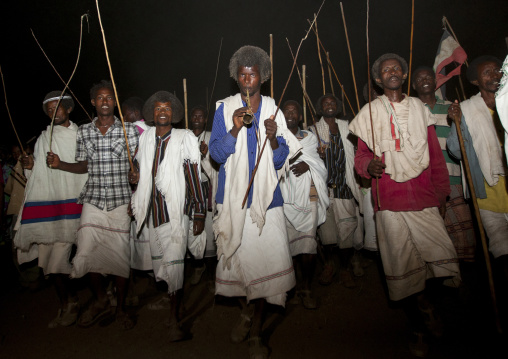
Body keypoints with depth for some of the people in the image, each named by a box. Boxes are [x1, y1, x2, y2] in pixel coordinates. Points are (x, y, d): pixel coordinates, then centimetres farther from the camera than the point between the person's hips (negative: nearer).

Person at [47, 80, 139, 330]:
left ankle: (121, 307, 23)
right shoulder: (84, 132, 10)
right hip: (93, 200, 2)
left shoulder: (129, 130, 2)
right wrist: (59, 164, 1)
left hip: (121, 200, -2)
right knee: (85, 255, -6)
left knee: (120, 254, 3)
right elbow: (83, 166, 16)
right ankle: (100, 300, 22)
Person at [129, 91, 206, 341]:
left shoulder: (185, 138, -3)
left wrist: (199, 214, -8)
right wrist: (134, 176, 3)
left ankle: (174, 320, 5)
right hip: (153, 211, 5)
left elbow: (194, 177, -6)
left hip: (175, 211, -5)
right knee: (158, 262, 11)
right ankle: (172, 306, 30)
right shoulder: (145, 137, 12)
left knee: (173, 263, -8)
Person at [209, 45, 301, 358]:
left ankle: (256, 332, 13)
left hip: (265, 197, 0)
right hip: (233, 196, 0)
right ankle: (247, 311, 35)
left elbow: (281, 159, 4)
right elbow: (216, 154, -1)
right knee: (237, 257, 5)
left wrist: (274, 138, -16)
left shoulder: (273, 111, 8)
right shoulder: (224, 109, 6)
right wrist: (234, 130, -17)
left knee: (265, 259, -6)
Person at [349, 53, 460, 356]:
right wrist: (369, 165, -16)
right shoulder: (369, 112, 10)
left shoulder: (419, 108, 15)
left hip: (424, 197, 2)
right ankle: (419, 328, 22)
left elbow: (436, 154, 13)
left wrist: (442, 192, 8)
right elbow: (361, 154, 7)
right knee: (403, 267, 2)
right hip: (389, 200, -1)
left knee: (443, 257, -10)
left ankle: (424, 301, 21)